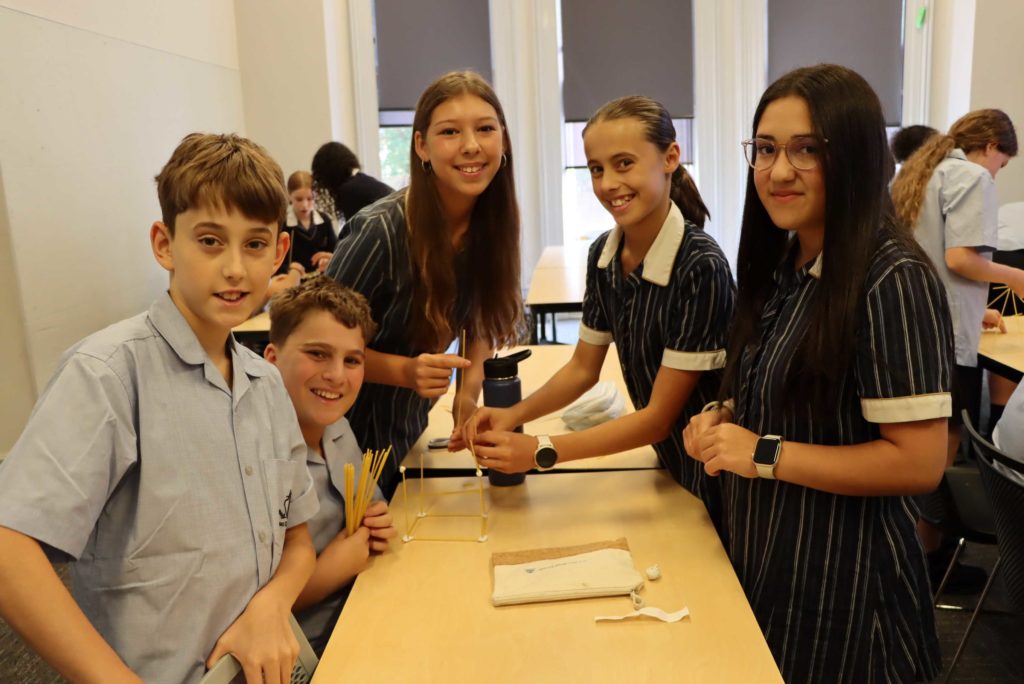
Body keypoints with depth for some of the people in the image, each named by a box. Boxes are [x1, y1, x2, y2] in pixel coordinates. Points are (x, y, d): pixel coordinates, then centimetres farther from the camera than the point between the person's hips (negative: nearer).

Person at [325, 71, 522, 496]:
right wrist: (406, 371, -31)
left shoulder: (492, 223, -9)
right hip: (353, 438, -5)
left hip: (410, 429, 6)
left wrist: (469, 390, -10)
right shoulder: (380, 232, -27)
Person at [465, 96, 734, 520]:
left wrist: (541, 452, -26)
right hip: (666, 461, 6)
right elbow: (583, 367, 3)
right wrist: (513, 416, -13)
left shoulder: (701, 268, -27)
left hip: (712, 475, -6)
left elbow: (659, 414, -23)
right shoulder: (604, 253, -7)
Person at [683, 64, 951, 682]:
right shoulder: (781, 265, 3)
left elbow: (918, 462, -23)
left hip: (842, 580, -7)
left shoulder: (893, 279, -21)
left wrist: (764, 454, -22)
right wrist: (723, 420, -5)